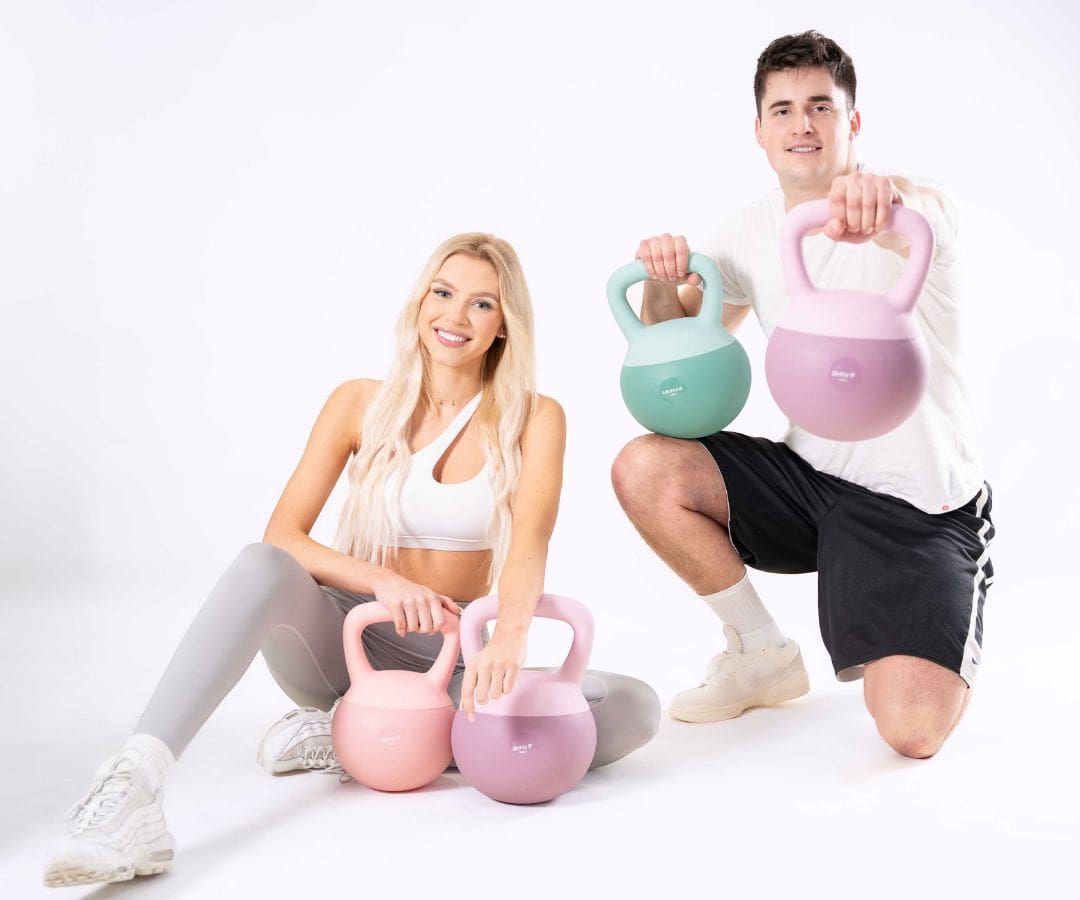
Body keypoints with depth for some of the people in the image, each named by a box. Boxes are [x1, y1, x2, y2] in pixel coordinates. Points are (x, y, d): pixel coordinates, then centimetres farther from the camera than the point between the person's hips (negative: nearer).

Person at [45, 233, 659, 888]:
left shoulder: (533, 418, -4)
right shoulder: (362, 404, -2)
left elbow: (531, 542, -21)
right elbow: (282, 535, -8)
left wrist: (510, 638, -42)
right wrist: (384, 582, -26)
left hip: (451, 655, 1)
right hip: (347, 636, -1)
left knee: (635, 709, -23)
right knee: (262, 569, -32)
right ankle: (134, 787, -46)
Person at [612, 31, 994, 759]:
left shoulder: (914, 209, -14)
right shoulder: (750, 235, 3)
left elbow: (920, 221, -40)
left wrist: (882, 196, -64)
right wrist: (664, 282, -11)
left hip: (922, 505, -5)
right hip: (810, 475, 5)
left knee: (914, 731, -21)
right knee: (644, 470, -17)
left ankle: (935, 650, 19)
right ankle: (765, 655, 5)